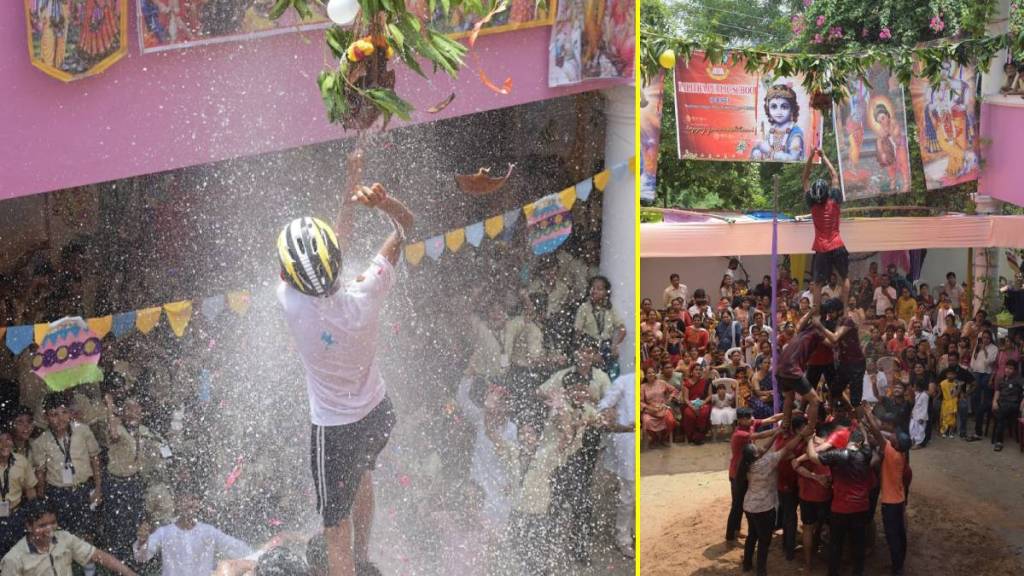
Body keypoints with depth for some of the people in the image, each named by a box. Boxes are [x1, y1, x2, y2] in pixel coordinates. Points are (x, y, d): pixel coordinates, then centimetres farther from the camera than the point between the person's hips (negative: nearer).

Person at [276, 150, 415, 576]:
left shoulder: (291, 303, -27)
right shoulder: (365, 297, -26)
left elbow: (341, 238, -9)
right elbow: (405, 225, -14)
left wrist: (351, 188, -1)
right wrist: (382, 201, -33)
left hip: (333, 428, -3)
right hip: (379, 413, 4)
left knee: (335, 528, 7)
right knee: (360, 475, 34)